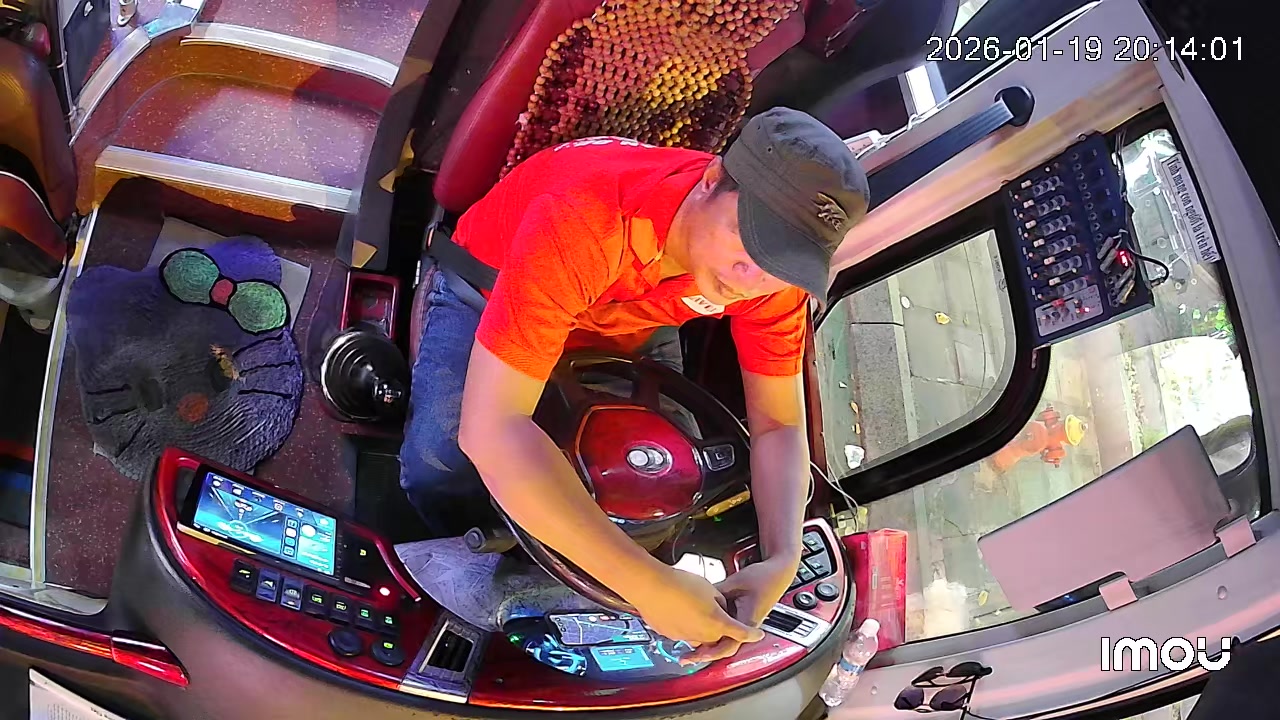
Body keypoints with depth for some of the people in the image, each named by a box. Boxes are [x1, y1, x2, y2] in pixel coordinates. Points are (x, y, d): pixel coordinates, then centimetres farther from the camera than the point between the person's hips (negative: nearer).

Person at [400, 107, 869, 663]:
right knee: (443, 476, -25)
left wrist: (782, 562, -36)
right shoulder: (582, 220, -46)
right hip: (487, 295, -4)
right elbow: (489, 429, -50)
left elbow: (778, 424, -17)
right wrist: (648, 585, -52)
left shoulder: (777, 269, -27)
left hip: (626, 318, 5)